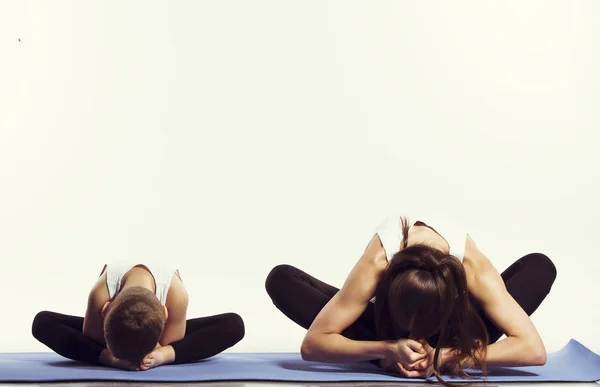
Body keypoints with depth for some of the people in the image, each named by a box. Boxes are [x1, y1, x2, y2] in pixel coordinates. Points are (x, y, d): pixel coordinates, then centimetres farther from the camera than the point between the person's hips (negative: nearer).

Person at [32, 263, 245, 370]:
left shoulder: (176, 293, -44)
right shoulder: (100, 293, -42)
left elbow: (171, 345, -27)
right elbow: (91, 343, -25)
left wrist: (162, 355, -51)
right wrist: (111, 358, -48)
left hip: (161, 337, 0)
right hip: (111, 333, 0)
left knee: (234, 325, -26)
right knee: (42, 322, -24)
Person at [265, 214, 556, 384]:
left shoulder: (474, 268, -38)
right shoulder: (377, 264, -39)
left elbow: (534, 349, -39)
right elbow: (311, 344, -37)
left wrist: (447, 355, -46)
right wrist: (388, 349, -49)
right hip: (389, 326, 0)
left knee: (540, 267, -24)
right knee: (281, 280, -24)